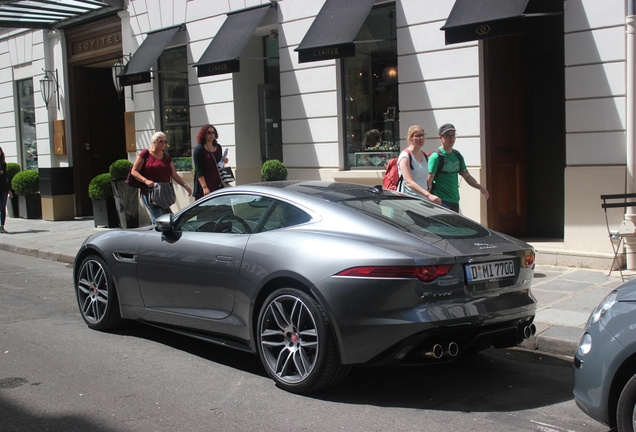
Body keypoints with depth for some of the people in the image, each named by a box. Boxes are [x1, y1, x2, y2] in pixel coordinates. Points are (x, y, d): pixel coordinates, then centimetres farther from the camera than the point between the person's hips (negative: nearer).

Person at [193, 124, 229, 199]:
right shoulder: (199, 149, -6)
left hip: (217, 185, 6)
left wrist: (223, 162, 3)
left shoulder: (218, 147, 12)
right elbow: (199, 171, -12)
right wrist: (204, 187, -22)